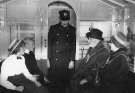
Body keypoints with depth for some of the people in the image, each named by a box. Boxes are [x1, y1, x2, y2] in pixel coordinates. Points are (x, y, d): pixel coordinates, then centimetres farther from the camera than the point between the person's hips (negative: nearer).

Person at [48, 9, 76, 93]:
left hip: (66, 62, 1)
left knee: (65, 82, 3)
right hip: (54, 62, 0)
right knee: (53, 82, 0)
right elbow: (49, 44, 5)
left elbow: (73, 46, 7)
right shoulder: (53, 28, 6)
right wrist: (48, 59, -1)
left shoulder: (72, 30, 8)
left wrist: (72, 60, 0)